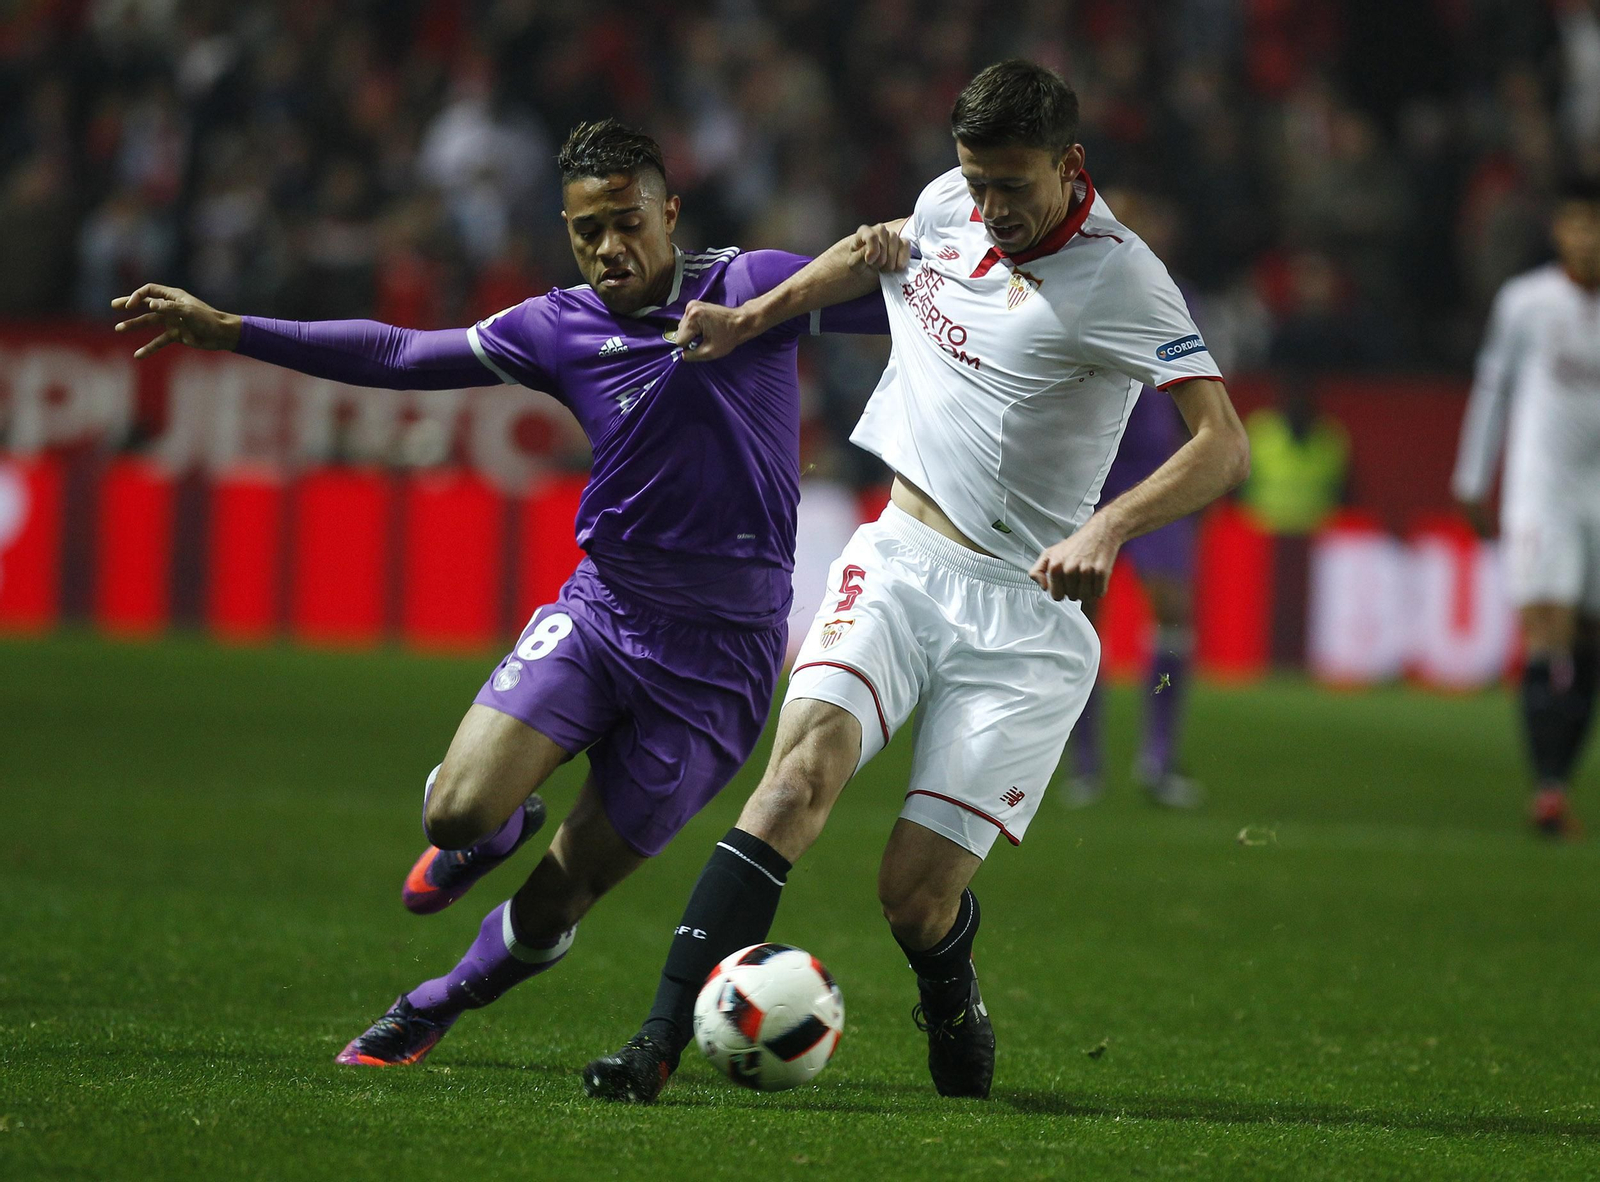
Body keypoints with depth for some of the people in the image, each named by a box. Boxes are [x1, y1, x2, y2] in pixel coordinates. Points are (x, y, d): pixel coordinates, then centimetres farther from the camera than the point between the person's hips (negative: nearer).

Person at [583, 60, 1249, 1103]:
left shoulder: (1118, 277, -13)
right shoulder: (951, 204, 5)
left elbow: (1225, 443, -21)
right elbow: (878, 249, 32)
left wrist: (1109, 526, -35)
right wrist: (752, 317, 27)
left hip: (1024, 612, -4)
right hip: (900, 561, 4)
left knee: (916, 896, -9)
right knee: (805, 762, -24)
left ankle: (952, 1000, 29)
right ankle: (661, 1041, -29)